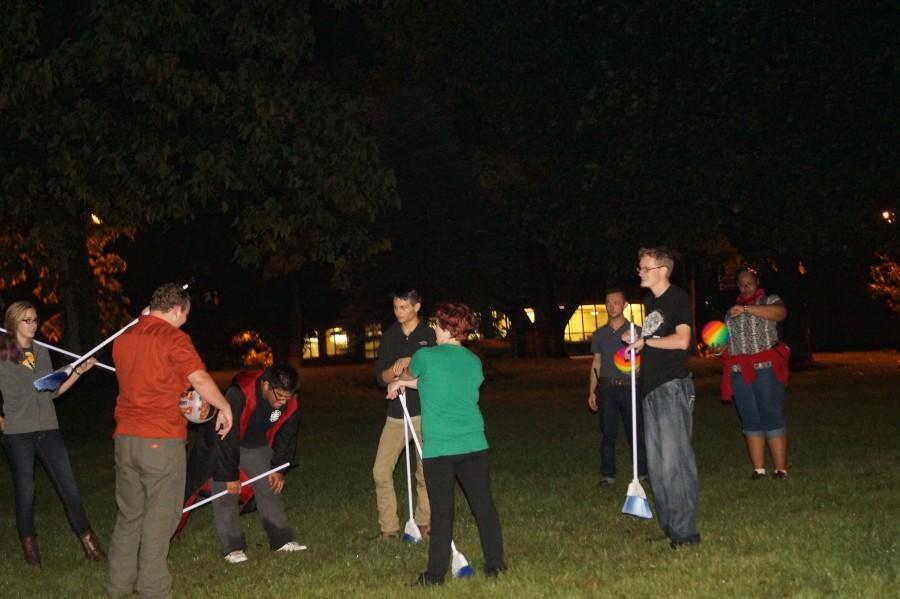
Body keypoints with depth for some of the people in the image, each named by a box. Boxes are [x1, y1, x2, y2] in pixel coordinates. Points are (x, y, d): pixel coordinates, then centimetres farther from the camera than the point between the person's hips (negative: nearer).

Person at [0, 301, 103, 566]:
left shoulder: (42, 352, 12)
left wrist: (79, 372, 6)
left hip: (48, 429, 4)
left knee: (69, 486, 1)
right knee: (25, 491, 5)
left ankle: (87, 540, 8)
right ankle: (29, 543, 23)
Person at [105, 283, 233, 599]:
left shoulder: (123, 339, 12)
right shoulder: (172, 338, -9)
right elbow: (200, 378, -16)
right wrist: (224, 407, -3)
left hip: (125, 438, 7)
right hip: (161, 440, -6)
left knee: (129, 515, 15)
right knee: (160, 516, 2)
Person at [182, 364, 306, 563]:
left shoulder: (290, 404, -21)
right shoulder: (237, 395, -39)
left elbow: (286, 436, -3)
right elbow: (226, 438, -33)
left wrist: (278, 468, -2)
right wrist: (230, 475, -27)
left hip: (258, 446, 5)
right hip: (223, 445, -5)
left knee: (270, 489, 4)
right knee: (226, 494, -10)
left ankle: (282, 541, 12)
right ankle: (232, 548, -4)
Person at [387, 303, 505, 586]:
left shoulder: (426, 357, -6)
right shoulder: (474, 361, 8)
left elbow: (409, 375, 16)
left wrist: (400, 380, 41)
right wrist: (406, 383, 31)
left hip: (439, 448, -4)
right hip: (474, 445, 4)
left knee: (442, 512, 2)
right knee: (484, 505, 10)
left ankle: (436, 574, 10)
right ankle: (495, 564, 17)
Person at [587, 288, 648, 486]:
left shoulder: (635, 331, 3)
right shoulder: (600, 334, 12)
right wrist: (592, 391, 12)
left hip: (629, 388, -2)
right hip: (606, 388, 2)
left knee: (635, 431, -1)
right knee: (608, 432, 2)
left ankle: (642, 471, 10)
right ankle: (607, 474, 8)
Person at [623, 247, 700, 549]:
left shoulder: (678, 298, -8)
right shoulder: (650, 300, 17)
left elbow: (681, 340, -19)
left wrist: (645, 341, -9)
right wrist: (636, 343, 10)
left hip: (673, 385, -9)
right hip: (652, 388, 9)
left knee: (674, 460, -9)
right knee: (656, 463, 11)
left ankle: (685, 530, -3)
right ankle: (668, 527, 19)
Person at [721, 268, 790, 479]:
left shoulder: (770, 301, 5)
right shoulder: (731, 310, 21)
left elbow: (780, 313, -18)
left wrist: (746, 308, -24)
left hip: (766, 368, -5)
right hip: (739, 372, 5)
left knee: (772, 416, -8)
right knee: (750, 420, 3)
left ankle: (781, 470, -7)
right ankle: (758, 470, 4)